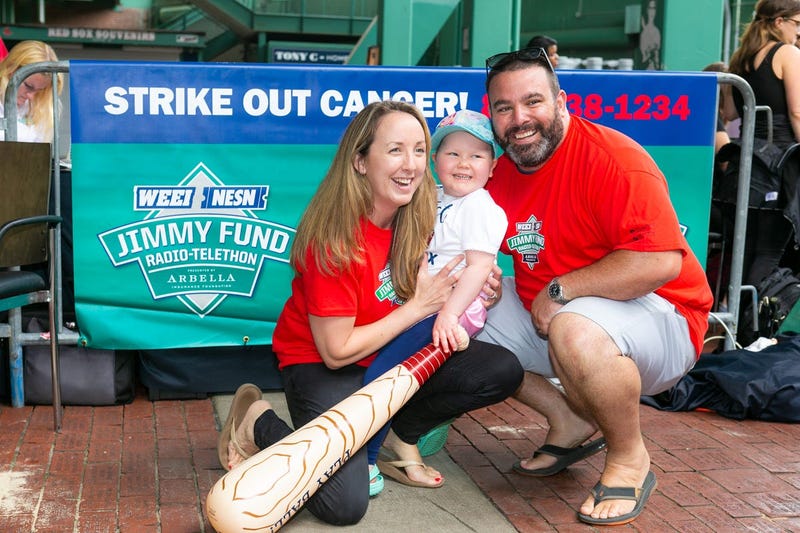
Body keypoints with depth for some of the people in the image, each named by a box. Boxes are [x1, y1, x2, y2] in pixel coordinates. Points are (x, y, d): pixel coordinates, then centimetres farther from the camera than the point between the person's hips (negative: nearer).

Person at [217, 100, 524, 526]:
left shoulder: (416, 215, -8)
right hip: (321, 365, -6)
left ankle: (400, 433, 9)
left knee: (503, 371, -13)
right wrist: (418, 307, -19)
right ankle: (257, 423, 4)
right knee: (344, 504, -24)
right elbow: (337, 352, -21)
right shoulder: (334, 240, -26)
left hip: (393, 354, 6)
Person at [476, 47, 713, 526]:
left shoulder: (613, 158, -21)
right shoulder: (500, 174, 2)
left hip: (658, 317, -8)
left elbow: (662, 261, -32)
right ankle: (570, 423, 12)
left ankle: (631, 459, -10)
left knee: (575, 330, -38)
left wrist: (558, 291, -24)